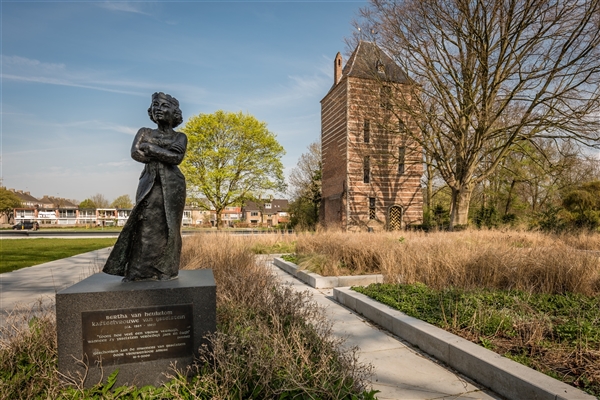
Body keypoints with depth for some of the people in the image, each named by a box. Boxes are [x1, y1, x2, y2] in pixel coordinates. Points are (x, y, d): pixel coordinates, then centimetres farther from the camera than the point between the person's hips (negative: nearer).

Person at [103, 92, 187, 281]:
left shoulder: (180, 137, 10)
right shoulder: (145, 132, 16)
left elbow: (177, 157, -9)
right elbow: (135, 153, -1)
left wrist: (151, 148, -6)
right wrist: (164, 156, -5)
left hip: (171, 185, -1)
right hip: (149, 183, 2)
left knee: (168, 226, -3)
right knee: (146, 225, -6)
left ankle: (165, 270, 2)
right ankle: (137, 271, -2)